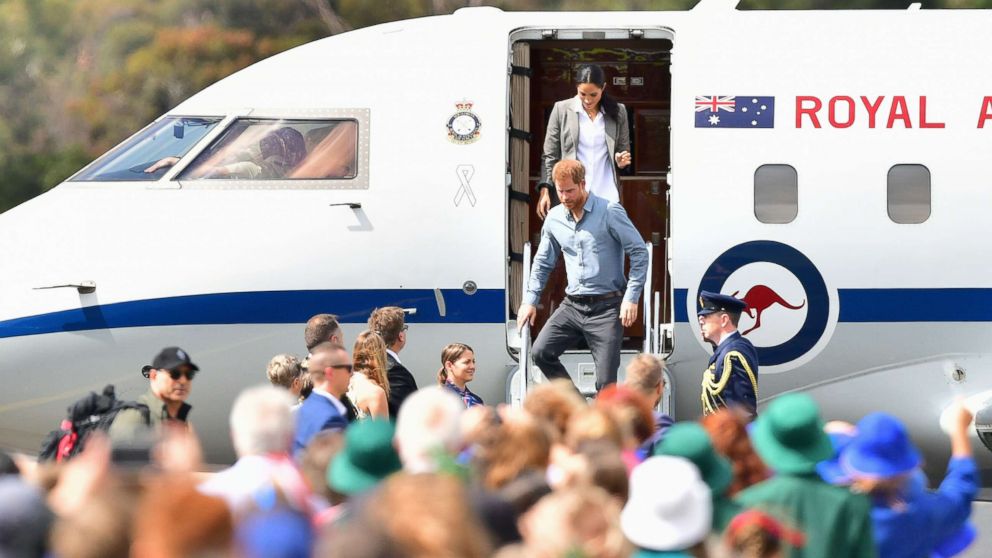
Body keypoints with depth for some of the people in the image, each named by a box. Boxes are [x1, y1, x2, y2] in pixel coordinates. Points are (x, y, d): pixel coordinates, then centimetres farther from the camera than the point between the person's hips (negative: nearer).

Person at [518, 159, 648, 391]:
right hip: (572, 306, 5)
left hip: (606, 307, -5)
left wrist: (631, 298, -13)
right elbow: (543, 263, 22)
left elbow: (639, 253, -7)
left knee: (606, 381, -6)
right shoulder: (555, 218, 9)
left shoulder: (610, 212, -7)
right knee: (541, 352, -11)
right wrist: (530, 300, 13)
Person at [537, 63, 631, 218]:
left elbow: (624, 150, 17)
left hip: (607, 196, 1)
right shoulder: (562, 110, 2)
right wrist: (544, 190, -6)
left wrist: (621, 160, -6)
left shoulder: (618, 112, 6)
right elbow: (549, 156, 4)